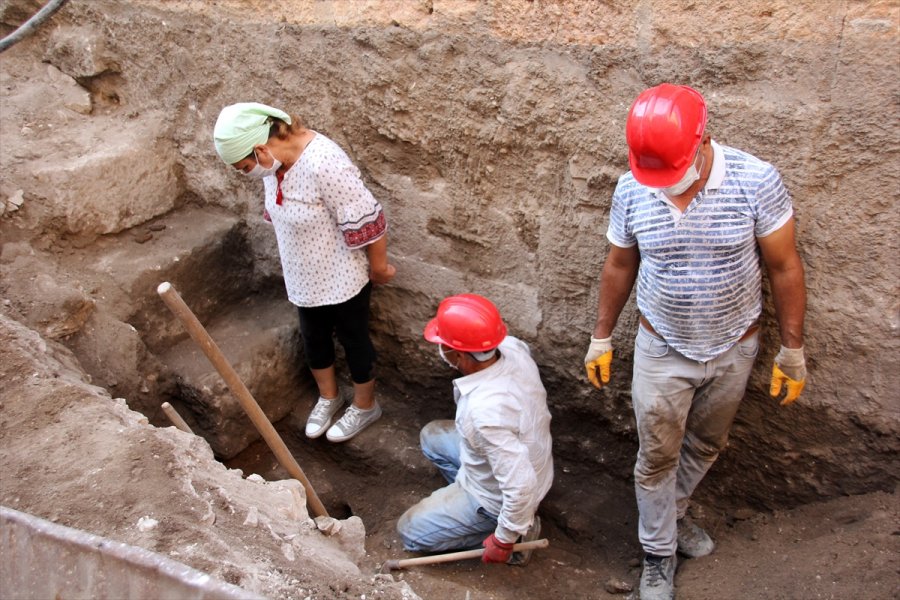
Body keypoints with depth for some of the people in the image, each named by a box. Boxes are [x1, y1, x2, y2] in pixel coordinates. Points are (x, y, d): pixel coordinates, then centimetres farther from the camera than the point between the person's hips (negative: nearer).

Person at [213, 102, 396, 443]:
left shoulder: (323, 164, -34)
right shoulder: (274, 161, -7)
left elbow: (365, 222, -28)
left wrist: (379, 269, -15)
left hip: (342, 277, -7)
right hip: (305, 277, 7)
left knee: (353, 339, 13)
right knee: (313, 338, 22)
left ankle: (365, 407, 37)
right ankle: (328, 397, 48)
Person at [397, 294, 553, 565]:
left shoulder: (486, 412, -42)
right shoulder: (513, 347, -19)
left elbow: (520, 485, -36)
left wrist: (503, 541, -22)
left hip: (499, 498, -7)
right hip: (527, 458, 8)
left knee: (410, 532, 10)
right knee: (432, 436, 23)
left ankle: (515, 530, 5)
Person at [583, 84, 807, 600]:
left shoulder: (756, 181, -21)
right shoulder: (631, 191, -15)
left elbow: (784, 267, -11)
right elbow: (620, 267, 0)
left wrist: (793, 350, -6)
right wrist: (601, 338, 6)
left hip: (734, 350, 1)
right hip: (662, 351, 0)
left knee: (705, 446, 21)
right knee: (657, 456, 10)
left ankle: (670, 513, 49)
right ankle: (659, 554, 33)